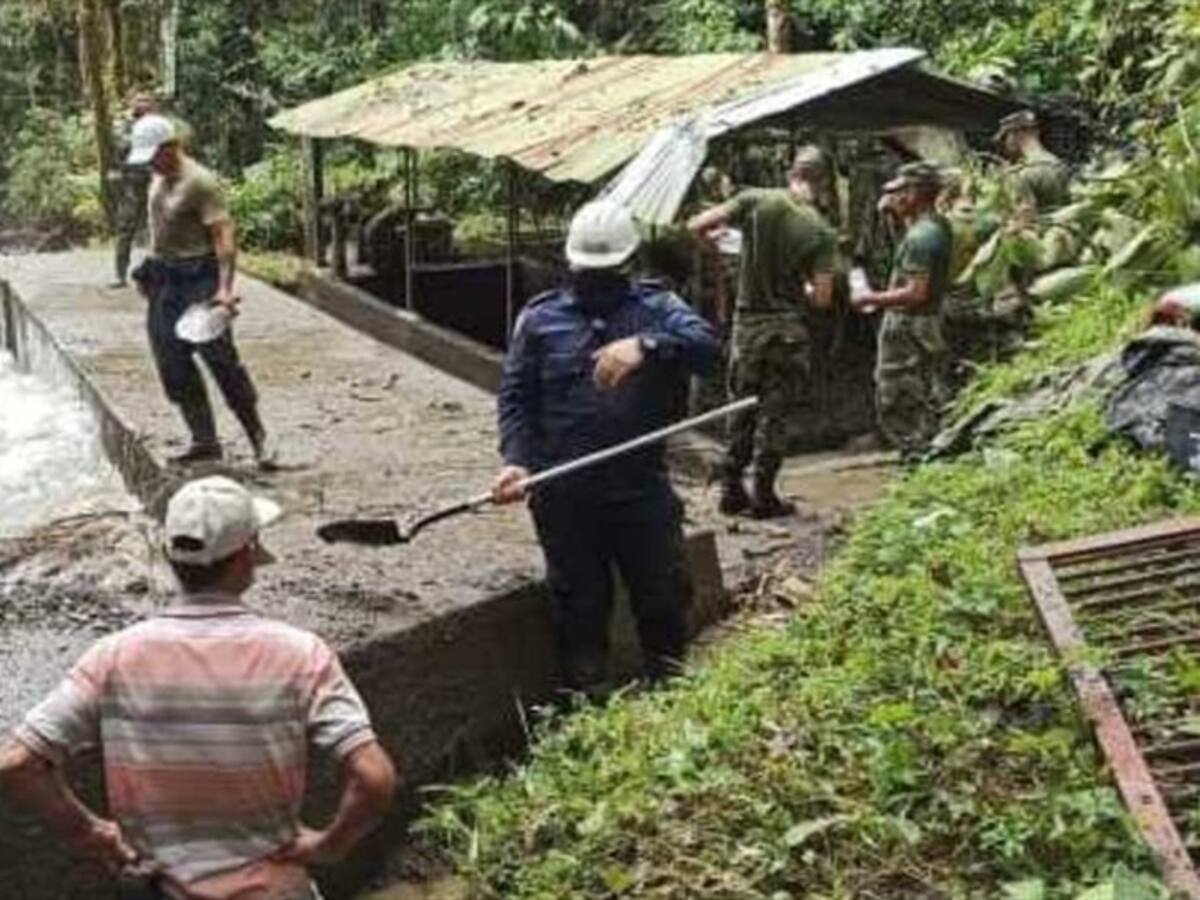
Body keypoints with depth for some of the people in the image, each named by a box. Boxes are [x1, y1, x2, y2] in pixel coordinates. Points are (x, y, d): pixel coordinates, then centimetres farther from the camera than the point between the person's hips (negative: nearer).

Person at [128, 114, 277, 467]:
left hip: (197, 281, -8)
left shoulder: (200, 182, -14)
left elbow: (224, 235, -20)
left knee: (221, 359, -7)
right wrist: (152, 273, 21)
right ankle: (204, 440, 13)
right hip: (162, 281, 8)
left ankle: (258, 436, 4)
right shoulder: (158, 180, 12)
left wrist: (225, 288, -29)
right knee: (174, 366, 6)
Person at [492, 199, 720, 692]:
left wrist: (646, 346, -31)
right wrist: (517, 460, -15)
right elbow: (516, 397, 2)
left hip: (643, 489, 0)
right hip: (565, 498, 0)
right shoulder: (540, 318, 7)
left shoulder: (655, 308, 5)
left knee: (665, 596, 9)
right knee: (579, 608, 9)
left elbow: (707, 346, -14)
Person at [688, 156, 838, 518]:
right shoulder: (822, 233, -8)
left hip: (747, 322, 2)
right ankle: (764, 496, 8)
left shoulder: (755, 201, -7)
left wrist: (711, 237, 12)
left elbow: (696, 225, -10)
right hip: (788, 329, -2)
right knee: (774, 414, 6)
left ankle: (731, 491, 16)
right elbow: (822, 298, -10)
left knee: (741, 410, 13)